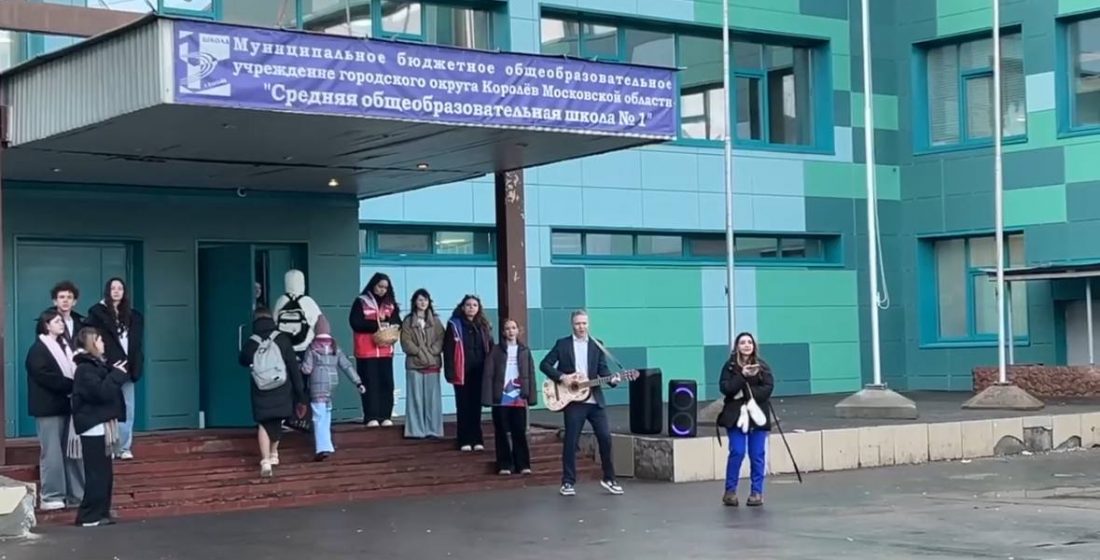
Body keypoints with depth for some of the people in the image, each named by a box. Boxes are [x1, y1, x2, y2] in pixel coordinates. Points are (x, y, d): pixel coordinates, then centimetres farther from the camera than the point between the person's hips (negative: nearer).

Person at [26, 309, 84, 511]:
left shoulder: (65, 345, 18)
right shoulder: (38, 350, -5)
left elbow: (74, 370, 15)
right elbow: (46, 377, -16)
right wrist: (73, 385, -19)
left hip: (66, 405, 7)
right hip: (49, 408, -7)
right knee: (52, 453, -5)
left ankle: (75, 494, 9)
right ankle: (51, 496, 0)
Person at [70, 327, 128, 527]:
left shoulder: (98, 364, 17)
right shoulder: (85, 369, -13)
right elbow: (101, 392, -24)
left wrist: (117, 373, 2)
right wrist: (117, 375, -14)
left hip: (102, 426, 10)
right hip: (93, 427, -10)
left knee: (105, 473, 11)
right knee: (97, 474, -9)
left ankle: (100, 514, 16)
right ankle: (89, 516, -7)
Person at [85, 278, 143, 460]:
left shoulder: (132, 315, 13)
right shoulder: (97, 313, -1)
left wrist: (135, 367, 4)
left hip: (126, 369, 5)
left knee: (127, 410, 6)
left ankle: (124, 447, 11)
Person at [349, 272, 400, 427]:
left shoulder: (390, 304, 14)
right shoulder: (361, 302, 1)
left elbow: (398, 323, 9)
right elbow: (355, 322, -9)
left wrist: (388, 323, -14)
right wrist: (376, 325, -16)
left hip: (386, 350, 4)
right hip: (367, 351, -4)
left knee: (387, 384, 1)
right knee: (370, 384, -5)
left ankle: (385, 416, 5)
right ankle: (371, 417, -4)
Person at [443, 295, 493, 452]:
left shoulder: (483, 326, 11)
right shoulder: (454, 325, 0)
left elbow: (490, 349, 9)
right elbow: (448, 350, -5)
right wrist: (450, 372, -13)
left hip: (479, 372, 3)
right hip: (462, 372, -3)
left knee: (476, 406, 7)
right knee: (463, 406, 2)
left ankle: (477, 439, 13)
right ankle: (464, 440, 6)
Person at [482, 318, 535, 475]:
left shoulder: (524, 351, 9)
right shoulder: (496, 351, 2)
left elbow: (530, 374, 8)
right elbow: (488, 375, -2)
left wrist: (531, 397, 0)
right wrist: (488, 398, -10)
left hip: (519, 398, 1)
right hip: (501, 398, -1)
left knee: (520, 432, 2)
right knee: (502, 433, 3)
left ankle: (523, 464, 7)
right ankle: (504, 465, 8)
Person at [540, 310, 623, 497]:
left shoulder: (597, 345, 9)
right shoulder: (562, 344, 3)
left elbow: (602, 369, 4)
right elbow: (545, 364, 0)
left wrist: (612, 379, -17)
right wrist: (562, 377, -13)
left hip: (595, 400, 2)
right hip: (572, 400, -2)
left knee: (605, 437, 0)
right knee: (571, 441, 0)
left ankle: (609, 478, 12)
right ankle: (568, 482, 10)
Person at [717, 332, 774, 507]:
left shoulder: (762, 366, 5)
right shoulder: (730, 366, 2)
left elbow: (768, 388, -5)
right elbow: (724, 387, -10)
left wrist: (748, 394, -16)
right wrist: (742, 376, -20)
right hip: (736, 415, -1)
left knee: (757, 455, 2)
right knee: (737, 452, -7)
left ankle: (757, 492, 10)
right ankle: (730, 491, 6)